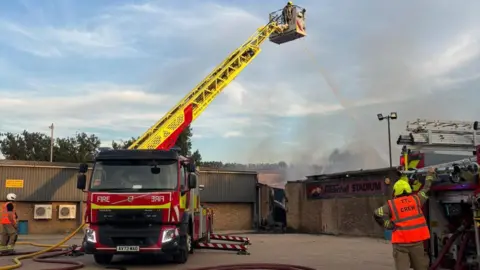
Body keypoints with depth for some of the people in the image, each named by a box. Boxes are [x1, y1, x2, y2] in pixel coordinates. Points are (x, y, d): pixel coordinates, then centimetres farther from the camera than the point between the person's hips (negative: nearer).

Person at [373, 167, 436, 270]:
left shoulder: (391, 204, -1)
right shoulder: (416, 199, 6)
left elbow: (377, 214, -13)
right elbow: (426, 188, 22)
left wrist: (389, 225, -2)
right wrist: (430, 173, 37)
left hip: (400, 243, -2)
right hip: (417, 241, 2)